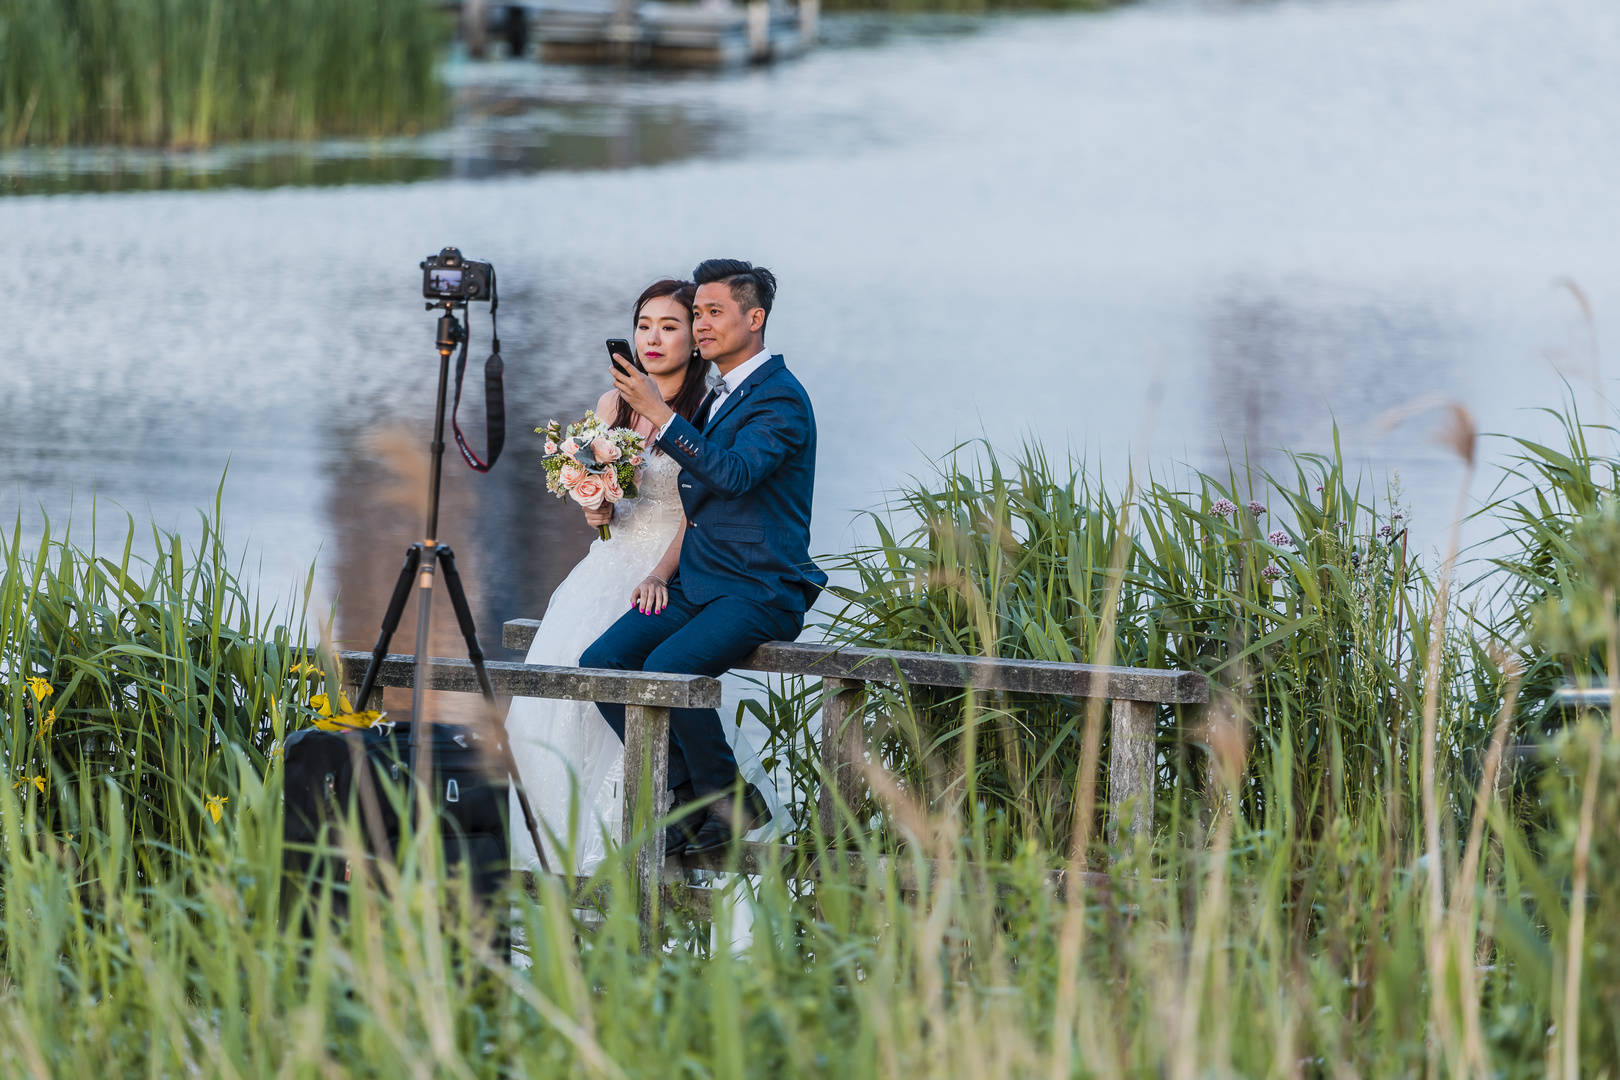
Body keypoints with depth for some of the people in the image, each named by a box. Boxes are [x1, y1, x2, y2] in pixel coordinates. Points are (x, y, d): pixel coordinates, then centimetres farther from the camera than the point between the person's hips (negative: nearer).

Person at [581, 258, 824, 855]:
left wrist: (660, 414, -25)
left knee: (667, 669, -30)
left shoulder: (780, 398, -9)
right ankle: (685, 796, -4)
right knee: (601, 661, -12)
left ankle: (729, 799, -9)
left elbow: (733, 474, -25)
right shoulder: (715, 399, 19)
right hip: (693, 582, 9)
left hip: (759, 592, -9)